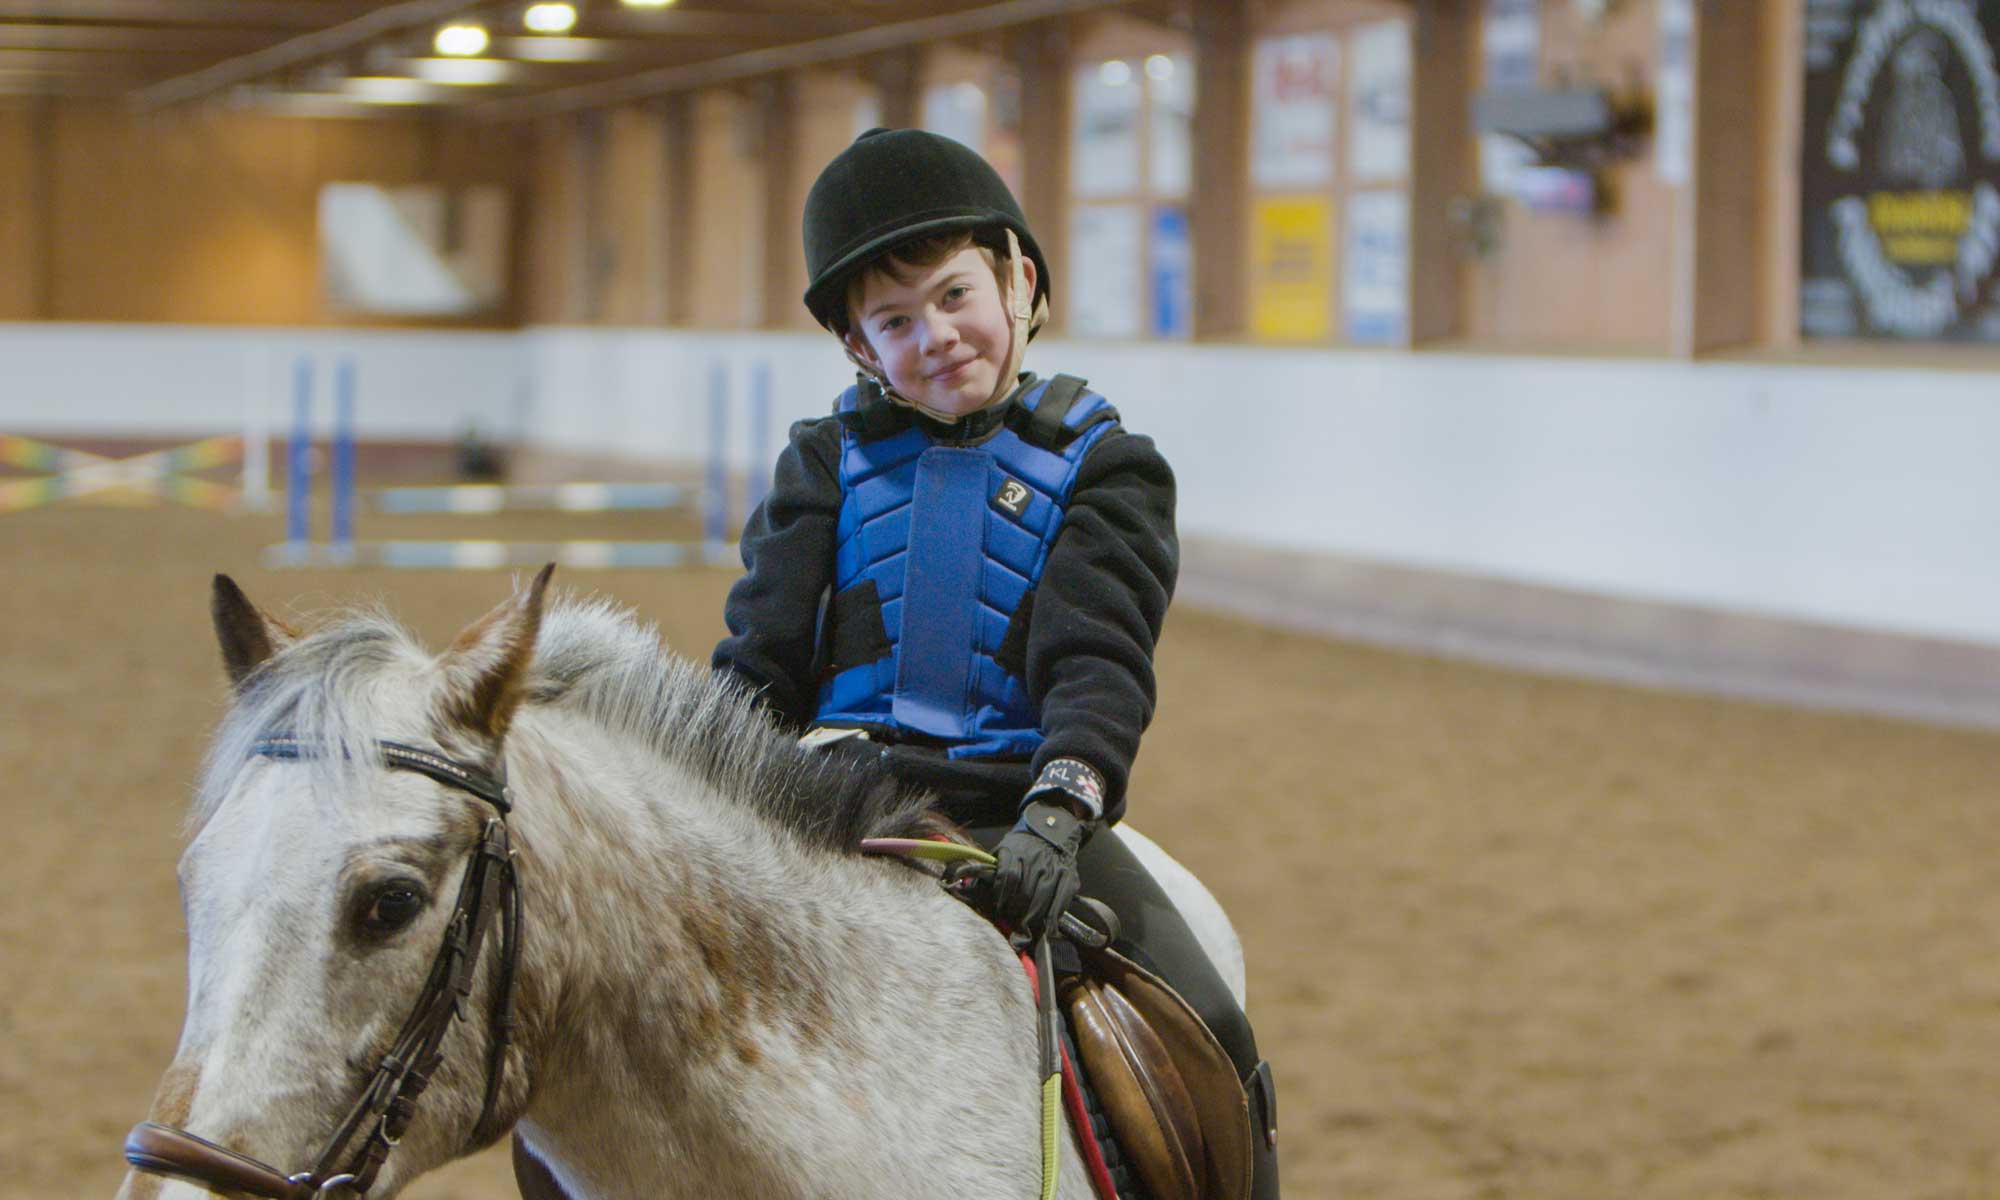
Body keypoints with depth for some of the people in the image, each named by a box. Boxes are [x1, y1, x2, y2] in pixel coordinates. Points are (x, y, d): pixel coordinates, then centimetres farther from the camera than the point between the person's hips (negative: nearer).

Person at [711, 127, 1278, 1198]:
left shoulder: (1098, 467, 6)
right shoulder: (828, 464, 13)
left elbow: (1099, 666, -7)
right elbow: (760, 660, 10)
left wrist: (1057, 811, -25)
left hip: (1020, 812, -1)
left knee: (1209, 1041, -18)